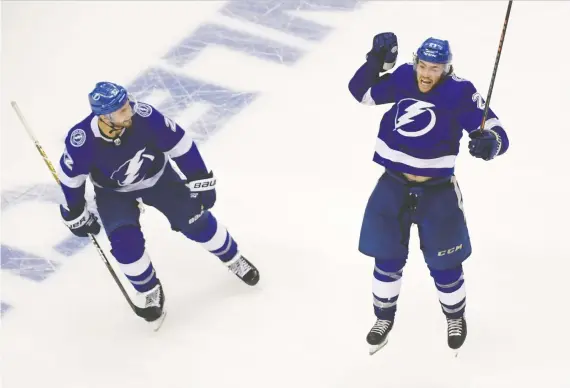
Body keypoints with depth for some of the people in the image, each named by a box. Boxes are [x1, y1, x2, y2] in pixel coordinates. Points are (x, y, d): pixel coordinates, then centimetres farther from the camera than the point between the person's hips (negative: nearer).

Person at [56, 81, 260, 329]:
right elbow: (70, 175, -14)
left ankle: (232, 259, 28)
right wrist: (76, 215, -3)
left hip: (158, 176, 1)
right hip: (114, 192, -1)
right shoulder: (82, 140, -34)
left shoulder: (143, 116, -34)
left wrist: (201, 181, -14)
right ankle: (149, 291, 11)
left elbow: (180, 143, -20)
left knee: (195, 221, 0)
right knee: (126, 242, -18)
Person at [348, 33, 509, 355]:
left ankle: (456, 316, 38)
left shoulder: (460, 92, -17)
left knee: (444, 265, 8)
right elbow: (361, 92, 6)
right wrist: (378, 59, -9)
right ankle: (384, 317, 37)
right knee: (388, 259, 12)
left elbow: (498, 134, -18)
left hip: (437, 192, -3)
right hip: (393, 185, 3)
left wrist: (490, 142, -42)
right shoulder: (403, 78, -5)